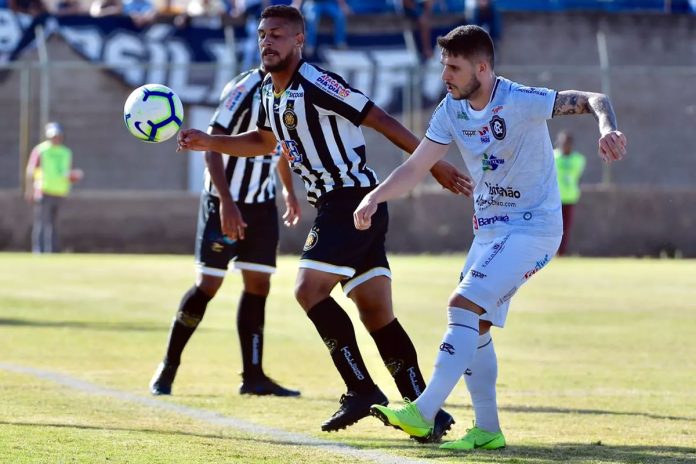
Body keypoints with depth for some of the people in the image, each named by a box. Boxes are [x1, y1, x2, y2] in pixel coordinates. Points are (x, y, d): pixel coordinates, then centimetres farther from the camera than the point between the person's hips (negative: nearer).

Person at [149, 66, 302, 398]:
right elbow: (212, 144, -23)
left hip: (262, 203, 7)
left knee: (258, 285, 3)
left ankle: (253, 376, 7)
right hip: (225, 201, -7)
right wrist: (226, 202, -29)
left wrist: (288, 190, 25)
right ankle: (168, 367, 8)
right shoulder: (246, 87, -20)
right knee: (207, 285, -5)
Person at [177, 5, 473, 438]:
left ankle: (362, 390, -10)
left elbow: (382, 120, -15)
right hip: (336, 204, 9)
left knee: (309, 289, -15)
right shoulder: (270, 93, 13)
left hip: (353, 199, -9)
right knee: (377, 313, 5)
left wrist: (435, 165, -15)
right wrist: (209, 142, 24)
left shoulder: (316, 84, -16)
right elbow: (264, 141, 33)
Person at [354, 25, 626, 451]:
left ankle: (424, 412, -22)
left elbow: (594, 100, -24)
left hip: (534, 228, -8)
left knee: (464, 306, -19)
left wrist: (608, 128, -45)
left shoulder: (520, 102, -20)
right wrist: (375, 197, -16)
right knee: (474, 327, 8)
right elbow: (416, 168, 1)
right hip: (489, 230, 8)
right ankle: (487, 431, 17)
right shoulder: (452, 110, 0)